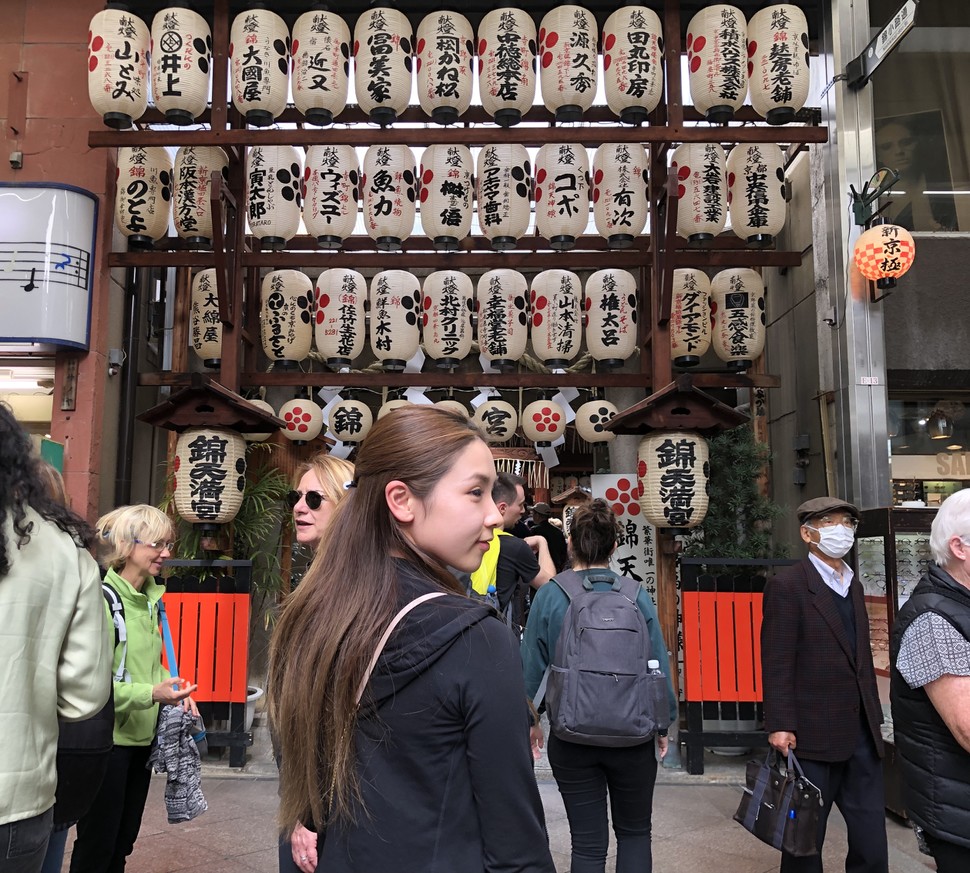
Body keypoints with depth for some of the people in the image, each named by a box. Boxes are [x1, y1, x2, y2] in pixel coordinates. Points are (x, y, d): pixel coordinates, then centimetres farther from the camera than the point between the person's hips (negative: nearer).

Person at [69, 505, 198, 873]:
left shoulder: (150, 599, 7)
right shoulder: (103, 599, -18)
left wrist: (174, 689, 2)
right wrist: (152, 693, -30)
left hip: (142, 735, 8)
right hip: (107, 738, -7)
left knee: (123, 841, 18)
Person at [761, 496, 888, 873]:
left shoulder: (854, 586, 13)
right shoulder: (787, 586, -10)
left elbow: (862, 658, 15)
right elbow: (776, 663, -14)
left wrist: (874, 717, 13)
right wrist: (779, 725, -18)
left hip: (861, 737, 7)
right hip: (813, 739, -7)